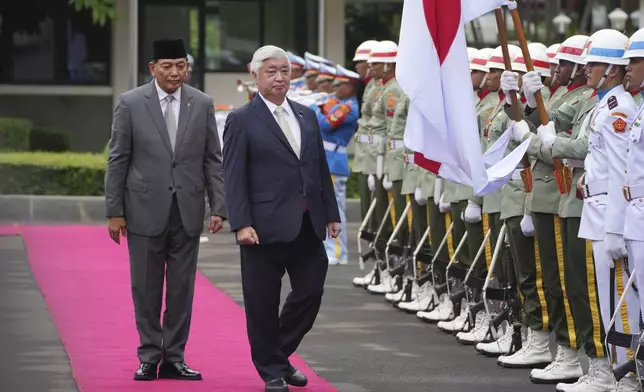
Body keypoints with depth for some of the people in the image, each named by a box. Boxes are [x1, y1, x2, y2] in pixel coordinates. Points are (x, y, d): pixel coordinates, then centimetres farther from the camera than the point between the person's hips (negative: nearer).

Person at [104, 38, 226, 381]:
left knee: (182, 288, 5)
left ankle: (174, 358, 14)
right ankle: (149, 356, 15)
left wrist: (218, 207, -2)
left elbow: (212, 159, 5)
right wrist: (114, 211, -3)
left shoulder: (202, 104, 4)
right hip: (145, 211, -2)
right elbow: (118, 160, -1)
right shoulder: (130, 103, -2)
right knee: (146, 289, 4)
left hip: (188, 211, 2)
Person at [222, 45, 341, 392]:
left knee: (311, 291, 5)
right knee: (263, 302, 2)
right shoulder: (242, 121, -3)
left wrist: (331, 214, 12)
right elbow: (233, 177, -7)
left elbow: (321, 168, 17)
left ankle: (280, 355, 26)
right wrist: (241, 224, -16)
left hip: (308, 225, 5)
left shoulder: (307, 116, 14)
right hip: (265, 227, -5)